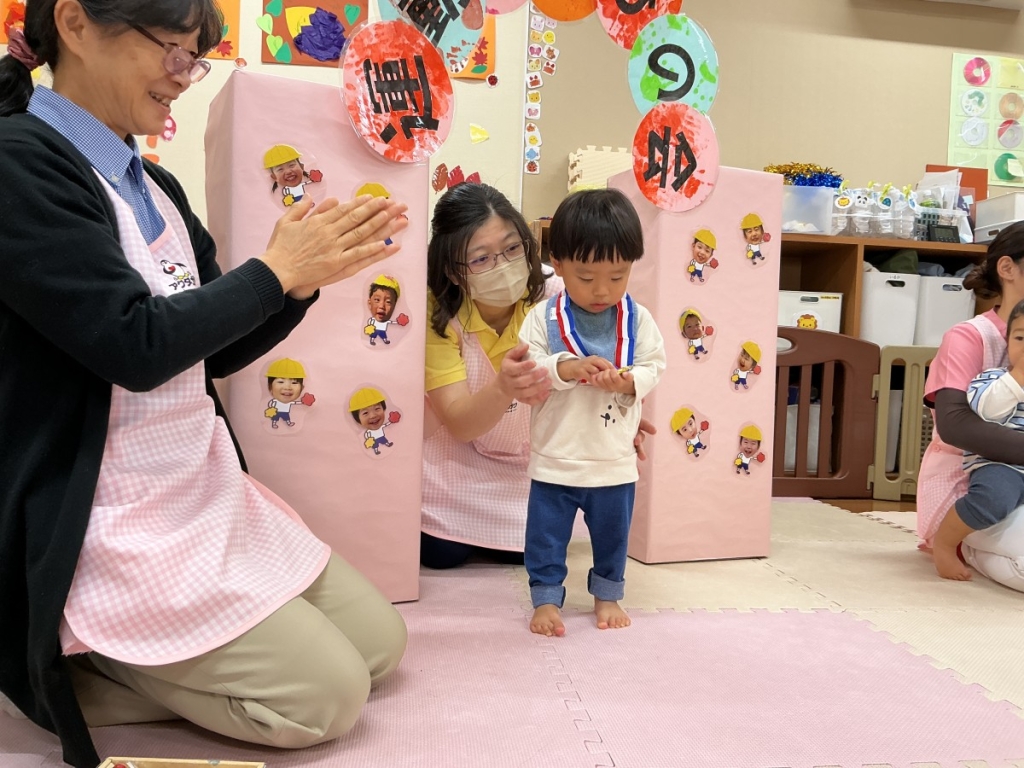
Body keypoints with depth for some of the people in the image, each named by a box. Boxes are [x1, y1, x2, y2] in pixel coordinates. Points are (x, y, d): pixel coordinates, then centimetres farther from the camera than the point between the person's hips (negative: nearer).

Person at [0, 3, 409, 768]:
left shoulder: (154, 185, 10)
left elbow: (217, 350, 12)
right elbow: (137, 345, -23)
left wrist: (307, 273, -3)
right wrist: (276, 268, -13)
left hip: (206, 491, 9)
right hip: (107, 525, -9)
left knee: (380, 642, 12)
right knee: (326, 695, -6)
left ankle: (134, 657, 16)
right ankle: (69, 673, 6)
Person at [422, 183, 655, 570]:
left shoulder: (554, 298, -25)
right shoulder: (437, 313, -26)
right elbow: (458, 424, -31)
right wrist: (503, 389, -54)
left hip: (534, 456, 1)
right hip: (457, 456, -1)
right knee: (439, 552, -12)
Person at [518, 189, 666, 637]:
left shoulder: (637, 320, -2)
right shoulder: (543, 318, -7)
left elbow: (653, 369, -2)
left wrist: (627, 381, -22)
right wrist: (564, 368, -28)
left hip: (615, 461, 2)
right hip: (554, 460, -1)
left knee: (612, 533, 17)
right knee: (546, 536, 9)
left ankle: (607, 594, 37)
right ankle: (546, 598, 26)